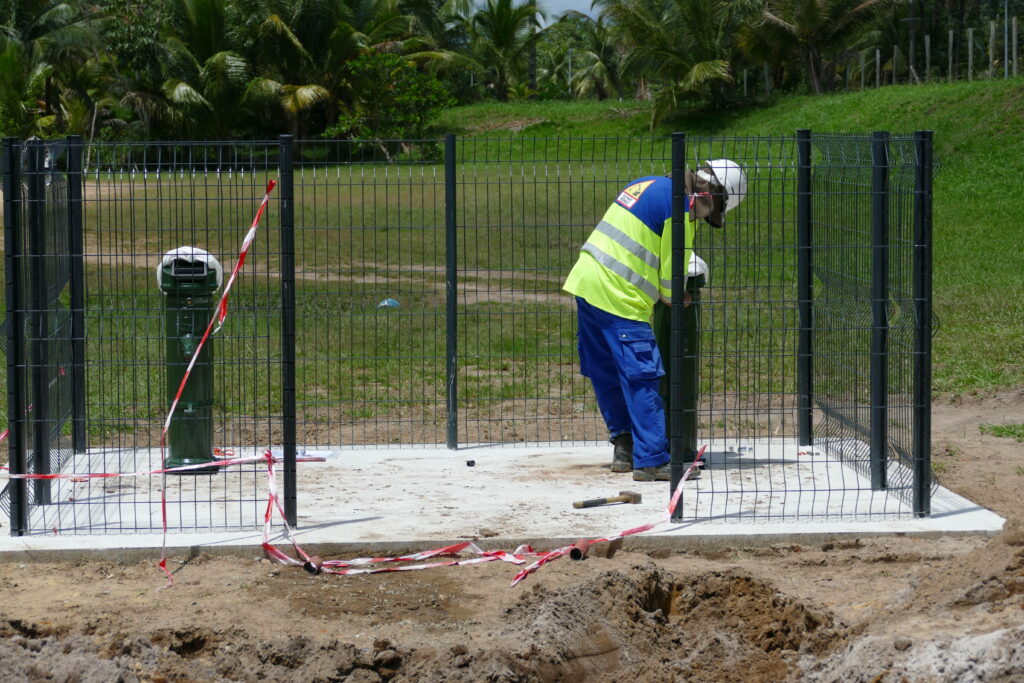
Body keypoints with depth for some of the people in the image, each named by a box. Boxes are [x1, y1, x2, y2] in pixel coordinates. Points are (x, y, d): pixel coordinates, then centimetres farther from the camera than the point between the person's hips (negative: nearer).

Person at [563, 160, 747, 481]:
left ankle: (624, 446, 26)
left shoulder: (649, 184, 17)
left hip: (585, 280, 9)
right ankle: (652, 461, -6)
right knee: (641, 378, -6)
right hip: (618, 296, -9)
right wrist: (674, 298, 14)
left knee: (606, 374, 15)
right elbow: (671, 271, -7)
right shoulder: (679, 206, -10)